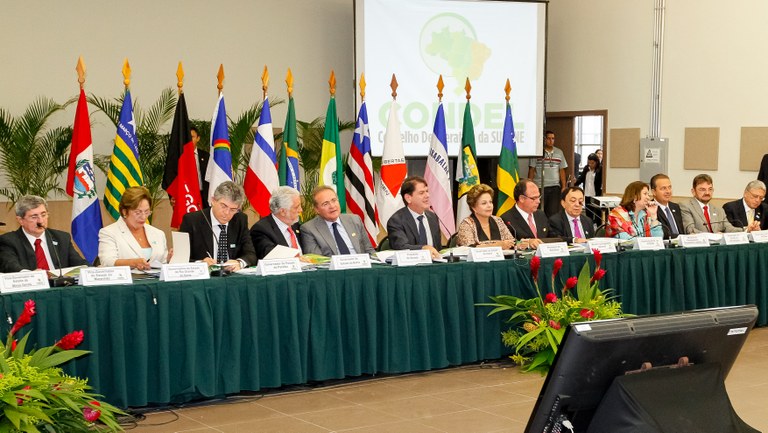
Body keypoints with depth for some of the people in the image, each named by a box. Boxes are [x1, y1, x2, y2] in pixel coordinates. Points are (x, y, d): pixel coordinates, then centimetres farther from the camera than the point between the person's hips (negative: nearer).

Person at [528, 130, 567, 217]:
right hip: (539, 187, -2)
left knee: (554, 212, -4)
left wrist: (564, 186, 7)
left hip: (555, 187, 3)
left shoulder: (559, 152, 12)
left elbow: (562, 171, 13)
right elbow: (531, 170, 1)